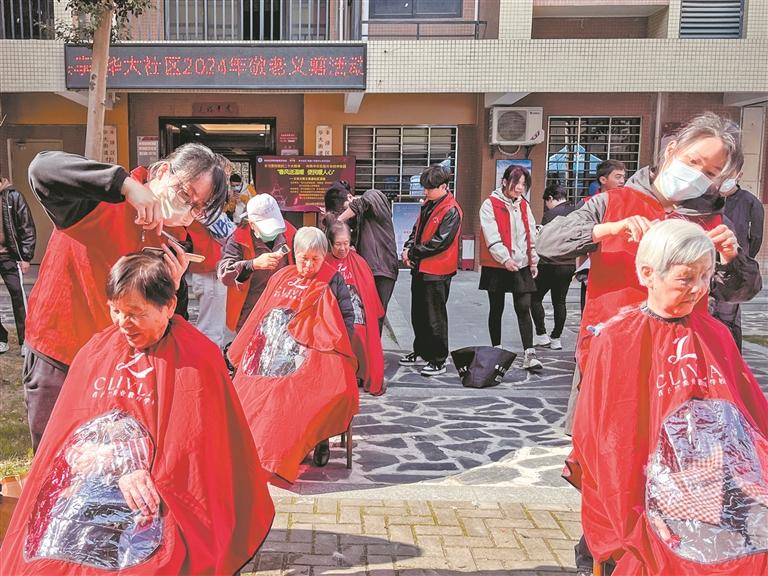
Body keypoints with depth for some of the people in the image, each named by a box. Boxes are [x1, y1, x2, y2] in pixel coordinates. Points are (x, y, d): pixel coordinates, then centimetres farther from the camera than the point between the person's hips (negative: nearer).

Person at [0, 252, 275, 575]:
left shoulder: (196, 362, -5)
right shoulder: (96, 351, 10)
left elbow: (195, 446, -8)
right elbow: (68, 429, 6)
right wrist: (120, 469, -9)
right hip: (81, 492, 4)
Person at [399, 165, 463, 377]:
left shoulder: (451, 211, -15)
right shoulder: (427, 206, 12)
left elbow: (439, 242, -21)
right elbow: (417, 230, 19)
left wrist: (413, 253, -12)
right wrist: (408, 248, -1)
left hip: (437, 272, -9)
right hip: (420, 268, 9)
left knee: (435, 317, 0)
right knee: (418, 314, 17)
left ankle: (438, 360, 11)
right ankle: (421, 352, 31)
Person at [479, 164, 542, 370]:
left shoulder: (524, 205, 11)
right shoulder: (490, 204, -5)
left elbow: (531, 234, 15)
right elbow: (491, 236, -14)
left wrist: (533, 260, 8)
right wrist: (505, 258, -23)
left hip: (521, 265, 3)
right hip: (497, 266, -3)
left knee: (523, 308, -4)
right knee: (496, 309, 8)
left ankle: (529, 354, -5)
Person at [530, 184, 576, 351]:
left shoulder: (551, 214, -12)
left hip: (551, 264, -6)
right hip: (570, 264, 6)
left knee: (535, 298, 8)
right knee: (560, 301, 11)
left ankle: (541, 334, 5)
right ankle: (556, 338, 14)